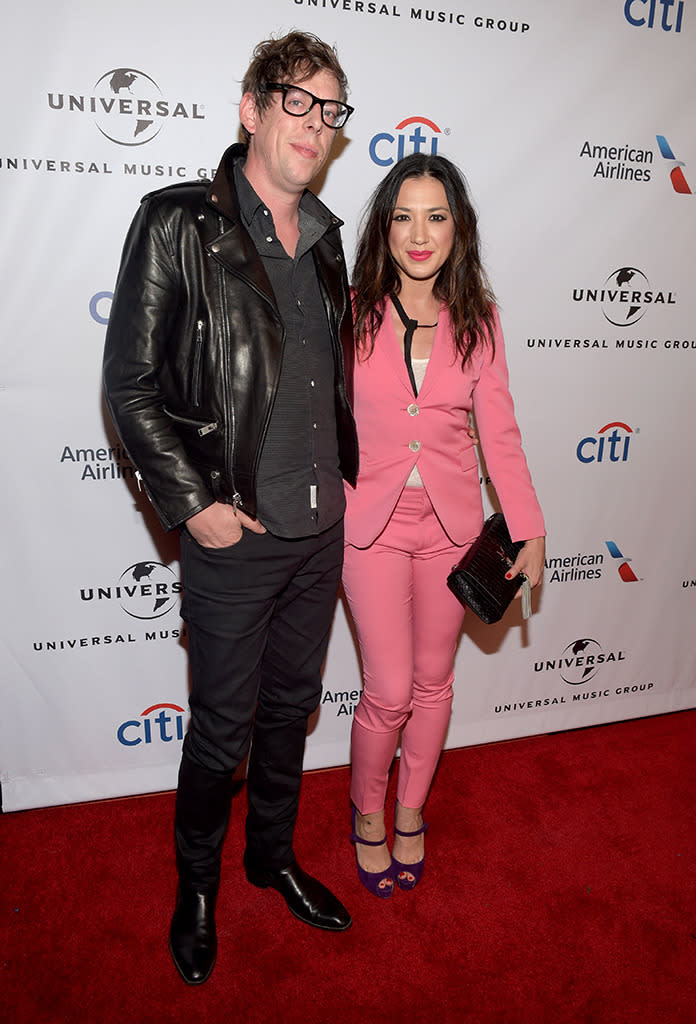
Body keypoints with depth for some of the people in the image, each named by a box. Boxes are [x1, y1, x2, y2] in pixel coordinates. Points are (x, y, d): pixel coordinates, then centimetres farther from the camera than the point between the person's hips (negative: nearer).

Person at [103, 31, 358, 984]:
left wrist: (340, 473, 10)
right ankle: (197, 881, 39)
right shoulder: (178, 224, -8)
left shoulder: (324, 236, 10)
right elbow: (130, 384, -9)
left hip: (322, 529, 6)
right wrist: (194, 503, -13)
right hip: (233, 536, -5)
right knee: (223, 729, 10)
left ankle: (273, 854, 45)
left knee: (292, 707, 20)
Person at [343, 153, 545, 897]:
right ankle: (367, 812, 30)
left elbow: (499, 433, 3)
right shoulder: (351, 314, -5)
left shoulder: (477, 323, 0)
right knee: (390, 691, -1)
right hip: (371, 521, -2)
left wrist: (529, 528, 0)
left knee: (432, 681, 13)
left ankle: (410, 814, 38)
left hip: (451, 524, 3)